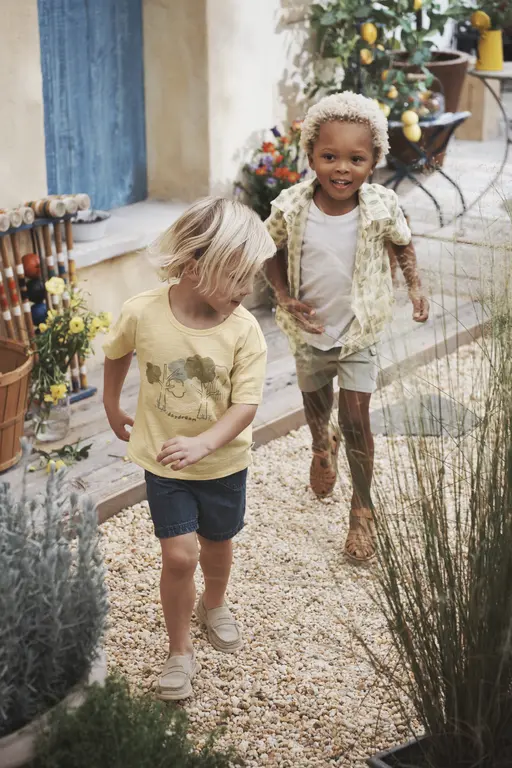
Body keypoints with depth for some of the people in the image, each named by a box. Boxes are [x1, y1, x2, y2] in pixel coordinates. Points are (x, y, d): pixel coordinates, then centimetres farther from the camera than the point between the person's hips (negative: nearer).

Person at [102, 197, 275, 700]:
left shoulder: (243, 329, -20)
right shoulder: (143, 312, -19)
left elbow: (245, 405, -22)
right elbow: (116, 354, 3)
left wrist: (201, 444, -37)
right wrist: (112, 407, 14)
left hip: (223, 462, 1)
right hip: (163, 463, -1)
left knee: (217, 544, 20)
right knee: (179, 555, -6)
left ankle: (213, 604, 53)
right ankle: (179, 652, 15)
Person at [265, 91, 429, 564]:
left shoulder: (381, 207, -19)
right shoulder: (291, 208, -19)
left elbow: (402, 245, 2)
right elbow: (274, 255, -2)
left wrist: (415, 286, -9)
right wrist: (286, 297, -16)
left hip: (359, 331, -1)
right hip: (310, 330, 2)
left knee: (355, 420, -3)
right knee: (316, 406, 23)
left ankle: (362, 510, 16)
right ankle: (323, 445, 61)